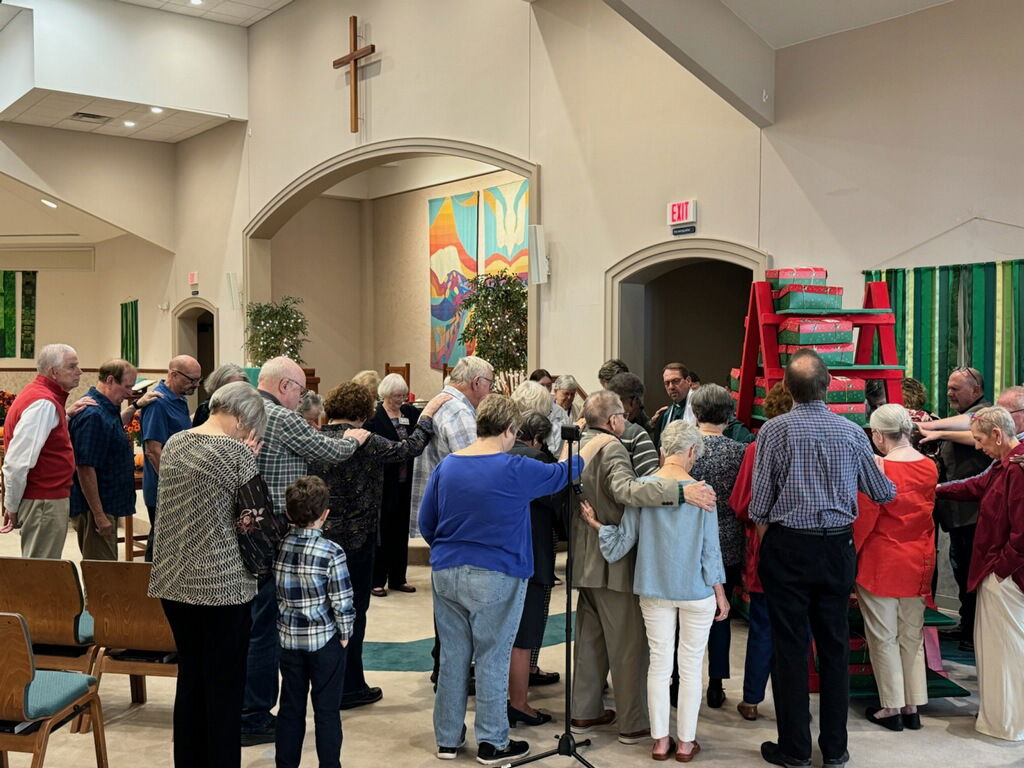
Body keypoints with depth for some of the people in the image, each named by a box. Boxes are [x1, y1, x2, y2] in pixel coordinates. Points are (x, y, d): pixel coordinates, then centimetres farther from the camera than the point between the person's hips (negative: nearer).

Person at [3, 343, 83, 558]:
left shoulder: (37, 394, 12)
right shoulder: (44, 403, -18)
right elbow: (17, 462, -23)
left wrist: (66, 414, 10)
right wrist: (12, 506, -14)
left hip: (50, 499, 10)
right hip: (44, 502, -10)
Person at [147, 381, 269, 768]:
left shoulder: (173, 443, 6)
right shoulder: (234, 452, -15)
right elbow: (259, 514, -11)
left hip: (174, 580, 7)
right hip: (222, 583, -7)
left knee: (189, 675, 18)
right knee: (225, 685, 5)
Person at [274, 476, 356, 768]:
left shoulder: (277, 547, -4)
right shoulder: (332, 553, -16)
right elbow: (342, 601, -14)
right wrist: (345, 633, -3)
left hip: (289, 638, 4)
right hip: (325, 640, -4)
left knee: (290, 708, 14)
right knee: (327, 710, 6)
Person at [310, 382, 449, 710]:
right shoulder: (363, 442, -16)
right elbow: (408, 449, -15)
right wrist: (428, 414, -6)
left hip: (319, 536, 6)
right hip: (354, 538, -6)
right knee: (353, 612, 5)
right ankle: (348, 689, 13)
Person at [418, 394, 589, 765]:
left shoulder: (446, 466, 1)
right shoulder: (515, 469, -13)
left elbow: (426, 523, 7)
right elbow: (560, 474, 4)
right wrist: (587, 451, 23)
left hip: (446, 573, 5)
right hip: (496, 578, -5)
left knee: (452, 657, 13)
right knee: (492, 660, 6)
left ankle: (447, 738, 24)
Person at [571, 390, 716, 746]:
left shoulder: (575, 446, 8)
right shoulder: (611, 448, -19)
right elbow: (627, 490, -37)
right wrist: (681, 492, -43)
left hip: (585, 559, 9)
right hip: (614, 560, -9)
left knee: (589, 638, 17)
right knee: (628, 646, 1)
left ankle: (584, 712, 25)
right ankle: (633, 723, 9)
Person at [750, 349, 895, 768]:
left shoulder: (775, 429, -8)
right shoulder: (851, 432, -1)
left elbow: (760, 501, -7)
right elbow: (882, 492, 12)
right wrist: (893, 486, 34)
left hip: (788, 547, -2)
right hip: (838, 548, 3)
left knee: (790, 646, 5)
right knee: (834, 646, 11)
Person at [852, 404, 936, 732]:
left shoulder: (877, 469, -19)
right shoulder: (929, 467, -1)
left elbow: (863, 519, -15)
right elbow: (926, 510, 10)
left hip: (881, 562, -6)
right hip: (918, 563, 6)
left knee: (884, 637, 8)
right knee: (912, 636, 15)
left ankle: (891, 708, 15)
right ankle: (912, 707, 22)